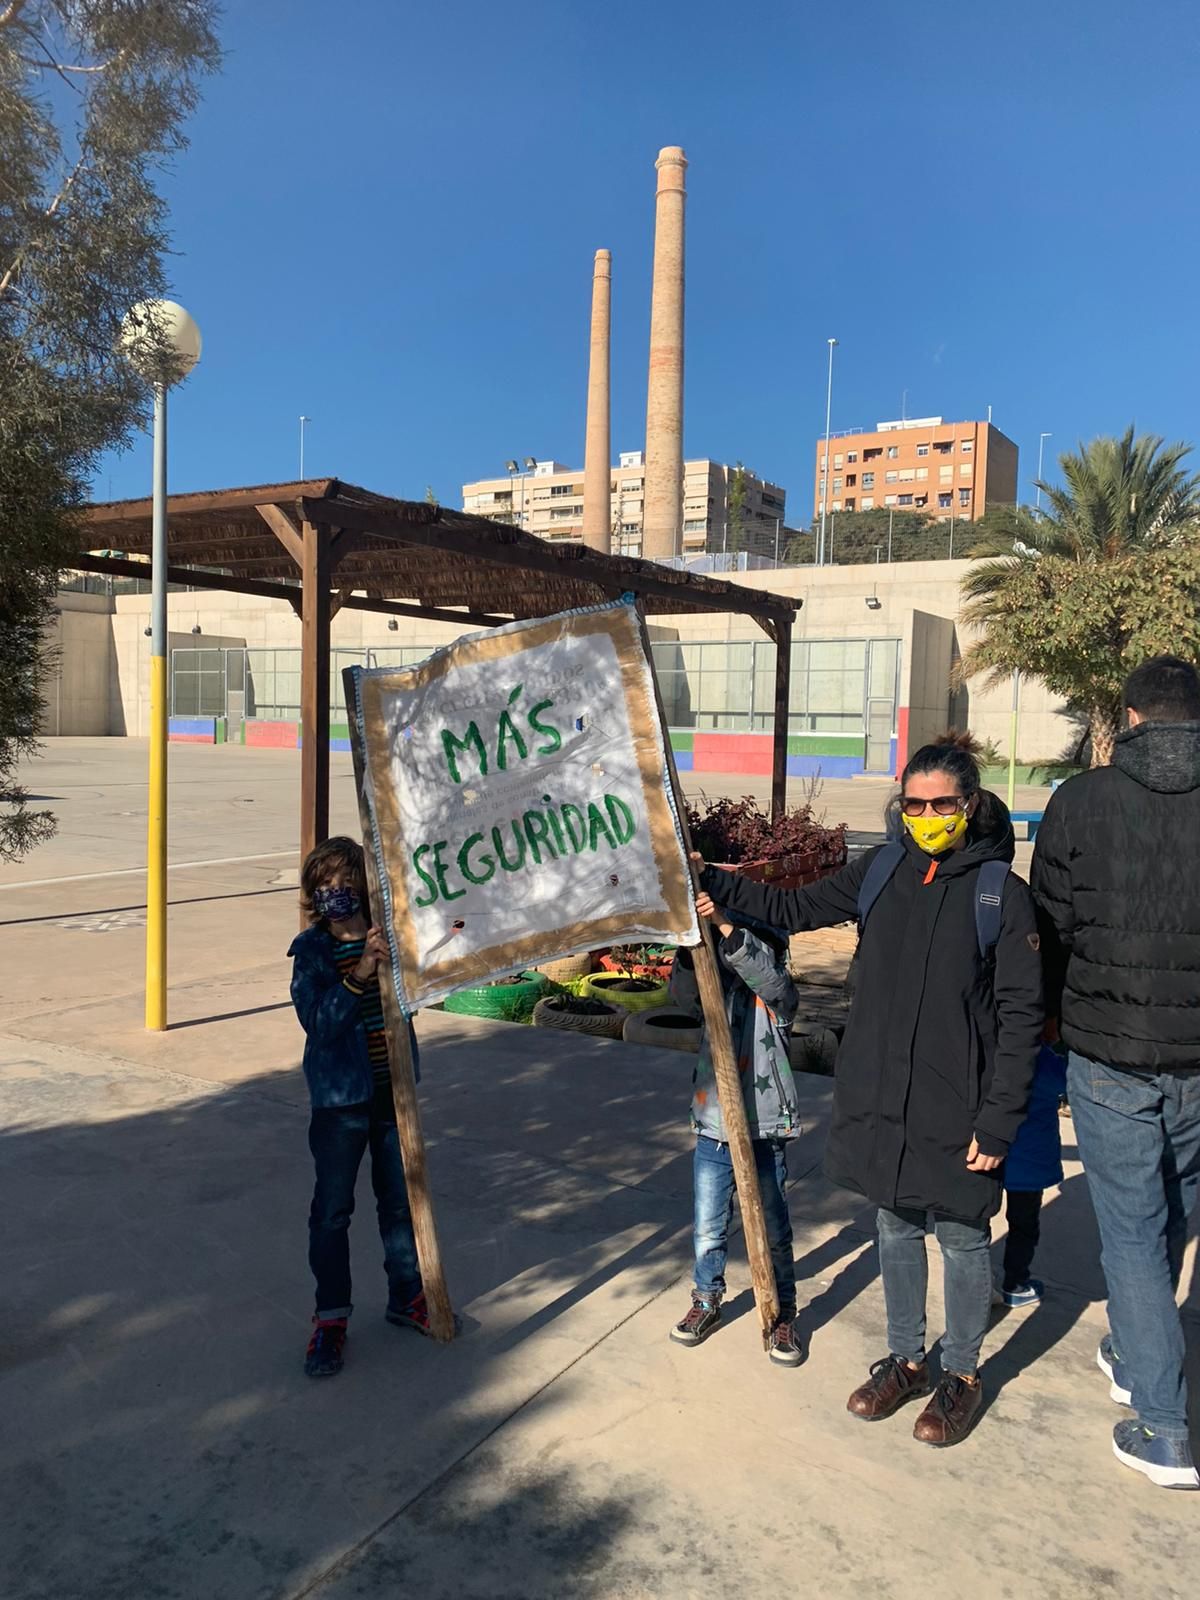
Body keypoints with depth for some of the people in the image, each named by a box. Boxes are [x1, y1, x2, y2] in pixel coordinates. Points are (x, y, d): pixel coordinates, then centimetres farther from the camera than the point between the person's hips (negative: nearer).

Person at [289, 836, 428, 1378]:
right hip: (341, 1095, -3)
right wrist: (357, 977, -33)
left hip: (393, 1089, 3)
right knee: (332, 1208, 6)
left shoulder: (389, 936, -1)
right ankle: (330, 1318, 21)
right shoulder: (311, 950, -9)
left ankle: (407, 1296, 34)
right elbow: (318, 1021, -20)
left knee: (401, 1198, 16)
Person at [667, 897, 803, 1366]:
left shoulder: (777, 992, -7)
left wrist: (724, 924, -41)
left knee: (772, 1231, 11)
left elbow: (762, 967, -28)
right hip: (713, 1133, 3)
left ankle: (781, 1315, 31)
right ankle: (707, 1301, 37)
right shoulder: (715, 986, 3)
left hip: (764, 1135, -3)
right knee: (708, 1230, 15)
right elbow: (683, 991, -16)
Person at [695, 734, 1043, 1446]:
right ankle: (907, 1360, 39)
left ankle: (963, 1373, 35)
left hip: (957, 1109, -4)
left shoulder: (1001, 892, -11)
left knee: (962, 1238, 14)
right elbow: (796, 908, 10)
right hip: (879, 1095, 4)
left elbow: (1021, 1016, -10)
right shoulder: (881, 869, 0)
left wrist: (999, 1121, -12)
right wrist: (711, 880, 2)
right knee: (896, 1229, 18)